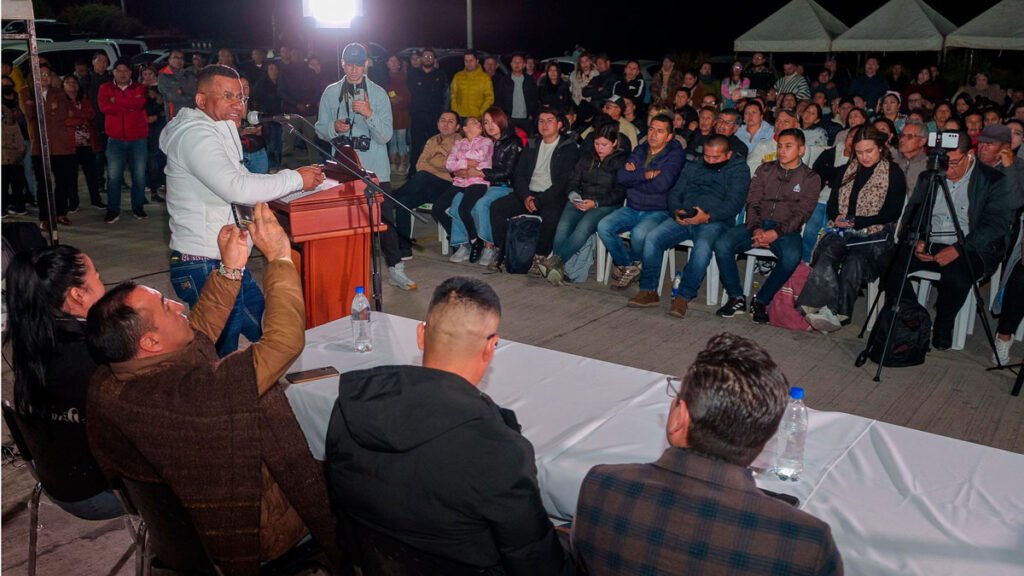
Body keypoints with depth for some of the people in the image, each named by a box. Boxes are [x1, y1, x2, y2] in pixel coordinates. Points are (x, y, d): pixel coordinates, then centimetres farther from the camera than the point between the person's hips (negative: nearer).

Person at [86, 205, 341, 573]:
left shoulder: (110, 380, -12)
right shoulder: (190, 391, -39)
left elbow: (198, 330, 3)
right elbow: (285, 340, -36)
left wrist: (231, 267, -6)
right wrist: (279, 256, -24)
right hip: (255, 530, -8)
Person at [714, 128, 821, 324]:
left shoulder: (810, 178, 8)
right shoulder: (765, 170, 16)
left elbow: (802, 213, -2)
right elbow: (752, 203, 8)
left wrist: (777, 232, -19)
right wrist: (756, 228, -12)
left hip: (787, 229, -2)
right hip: (758, 224, 3)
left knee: (792, 256, -37)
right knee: (722, 244, -25)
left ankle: (761, 301, -17)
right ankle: (736, 298, -12)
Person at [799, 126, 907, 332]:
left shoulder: (894, 174, 7)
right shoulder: (848, 170, 22)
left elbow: (892, 214, -1)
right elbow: (832, 204, 20)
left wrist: (856, 222, -11)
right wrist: (838, 218, -4)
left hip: (873, 235, -3)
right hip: (842, 231, 4)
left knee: (854, 262, -36)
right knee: (826, 256, -30)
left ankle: (837, 313, -42)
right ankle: (837, 313, -46)